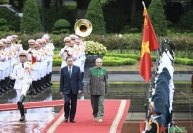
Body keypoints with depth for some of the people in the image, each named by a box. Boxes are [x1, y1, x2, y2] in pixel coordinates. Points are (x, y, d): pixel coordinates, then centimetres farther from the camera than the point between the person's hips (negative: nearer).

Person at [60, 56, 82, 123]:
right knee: (67, 102, -15)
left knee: (73, 104, 3)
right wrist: (61, 90, 1)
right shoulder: (63, 69, 3)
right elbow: (61, 80, 5)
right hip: (66, 89, -1)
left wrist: (80, 88, -8)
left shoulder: (77, 69, 2)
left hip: (74, 89, 1)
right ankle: (66, 117, 2)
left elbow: (79, 79, 0)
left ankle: (72, 118, 12)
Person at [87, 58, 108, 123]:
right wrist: (88, 89, -2)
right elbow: (89, 81, 3)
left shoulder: (104, 71, 4)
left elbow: (106, 82, 8)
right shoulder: (91, 70, 3)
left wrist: (106, 91, 9)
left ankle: (100, 117, -10)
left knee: (101, 104, -10)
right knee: (94, 104, 9)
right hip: (93, 90, 1)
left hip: (101, 91, -1)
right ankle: (95, 116, 24)